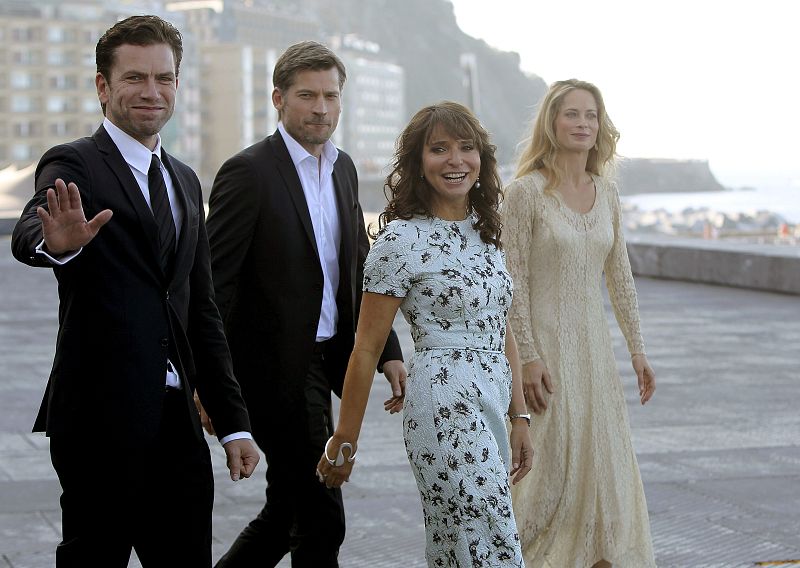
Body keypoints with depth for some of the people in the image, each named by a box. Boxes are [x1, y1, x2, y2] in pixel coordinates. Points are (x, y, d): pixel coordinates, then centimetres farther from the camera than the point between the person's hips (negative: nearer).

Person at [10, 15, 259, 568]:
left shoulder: (185, 181, 17)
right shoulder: (73, 165, -5)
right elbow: (27, 237, -27)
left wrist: (235, 423, 16)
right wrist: (57, 243, -51)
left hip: (176, 419, 6)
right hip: (102, 417, -6)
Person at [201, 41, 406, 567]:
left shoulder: (343, 168, 11)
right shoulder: (249, 172, -14)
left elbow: (359, 269, 16)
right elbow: (215, 283, -15)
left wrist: (387, 352, 7)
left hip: (322, 362, 8)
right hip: (276, 367, -8)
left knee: (288, 511, 16)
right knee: (320, 517, -2)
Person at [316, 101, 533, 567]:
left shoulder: (486, 231, 12)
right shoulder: (402, 239, -9)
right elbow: (367, 349, -7)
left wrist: (519, 417, 13)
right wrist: (345, 442, -5)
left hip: (491, 404, 7)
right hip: (444, 407, -7)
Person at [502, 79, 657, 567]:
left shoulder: (607, 192, 7)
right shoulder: (526, 192, -11)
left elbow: (619, 275, 12)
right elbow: (514, 283, -13)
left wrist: (637, 348, 10)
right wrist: (528, 357, -17)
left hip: (595, 344, 6)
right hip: (546, 343, -6)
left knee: (605, 463, 8)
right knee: (552, 466, -1)